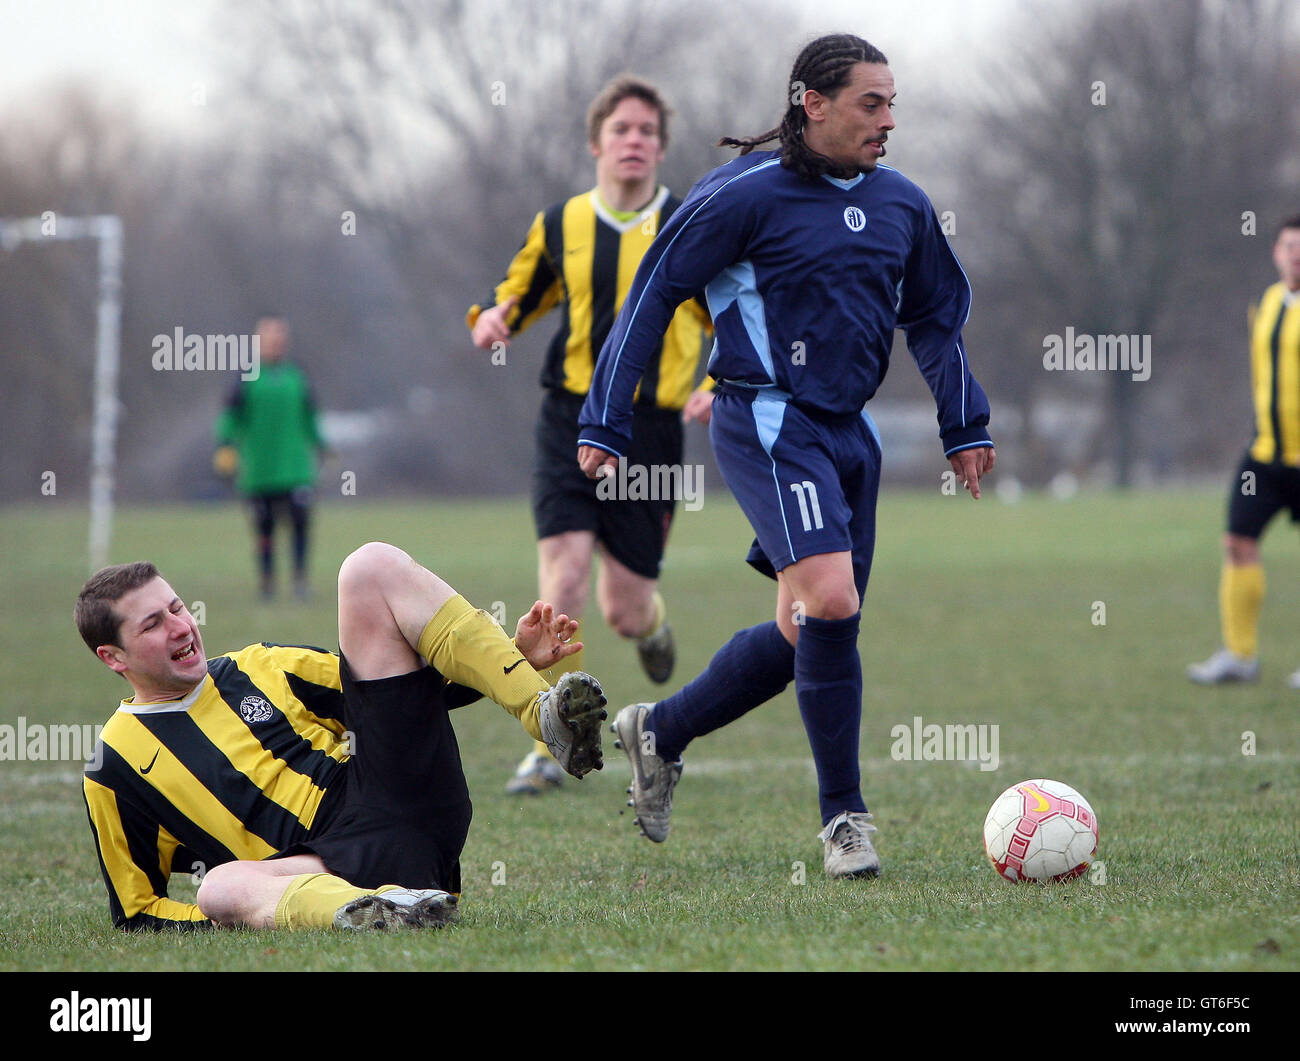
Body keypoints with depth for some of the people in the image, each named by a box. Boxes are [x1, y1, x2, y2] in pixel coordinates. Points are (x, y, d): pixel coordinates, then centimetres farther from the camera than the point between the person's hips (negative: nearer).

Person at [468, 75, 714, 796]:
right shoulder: (559, 226, 6)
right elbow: (519, 295, 22)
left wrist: (722, 387, -10)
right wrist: (493, 319, -1)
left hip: (650, 431, -1)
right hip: (571, 419, 1)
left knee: (623, 612, 3)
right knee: (563, 578, -18)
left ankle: (652, 621, 44)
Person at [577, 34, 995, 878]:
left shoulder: (902, 205, 10)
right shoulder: (746, 193, -9)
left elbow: (935, 316, 24)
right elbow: (654, 291, -5)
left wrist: (965, 427, 17)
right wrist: (605, 423, -7)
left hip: (847, 430, 8)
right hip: (767, 422, -8)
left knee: (808, 632, 8)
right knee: (831, 604, -21)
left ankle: (661, 732, 30)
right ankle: (844, 816, -10)